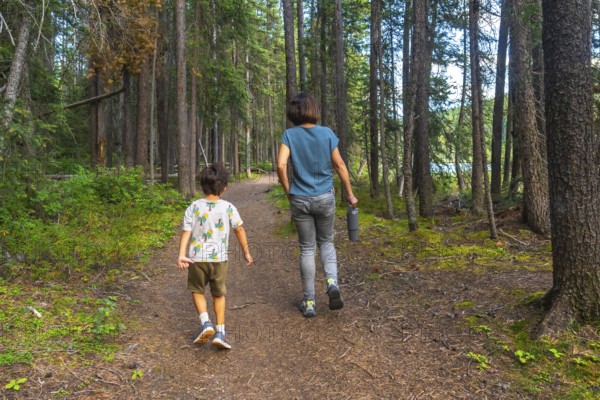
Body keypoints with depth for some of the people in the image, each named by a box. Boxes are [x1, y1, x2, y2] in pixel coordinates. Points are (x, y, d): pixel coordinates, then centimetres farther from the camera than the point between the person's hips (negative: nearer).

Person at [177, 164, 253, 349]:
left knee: (197, 290, 20)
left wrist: (181, 255, -13)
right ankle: (220, 332, 14)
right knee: (219, 294, 16)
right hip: (219, 258, 0)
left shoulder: (193, 207, -4)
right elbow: (239, 230, 1)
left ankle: (205, 322, 0)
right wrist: (246, 251, 11)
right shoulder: (228, 207, -4)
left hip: (197, 257, 0)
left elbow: (186, 232, -10)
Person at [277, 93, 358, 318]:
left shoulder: (289, 135, -6)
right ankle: (332, 283, -2)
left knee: (307, 249, 11)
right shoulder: (327, 133, -3)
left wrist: (288, 190, -1)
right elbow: (340, 166, -2)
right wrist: (350, 194, 8)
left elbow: (281, 165, -16)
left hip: (300, 199, 0)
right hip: (325, 198, 1)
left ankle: (309, 302, 16)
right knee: (326, 242, 21)